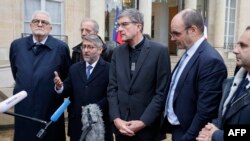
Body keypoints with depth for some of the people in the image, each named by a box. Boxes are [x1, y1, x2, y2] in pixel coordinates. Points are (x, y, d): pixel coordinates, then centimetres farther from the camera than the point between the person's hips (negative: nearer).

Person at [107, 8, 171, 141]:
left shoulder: (159, 51, -8)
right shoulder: (118, 52, 5)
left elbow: (162, 92, -10)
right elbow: (112, 88, 3)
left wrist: (143, 122, -14)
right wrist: (116, 118, -7)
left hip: (147, 127, -3)